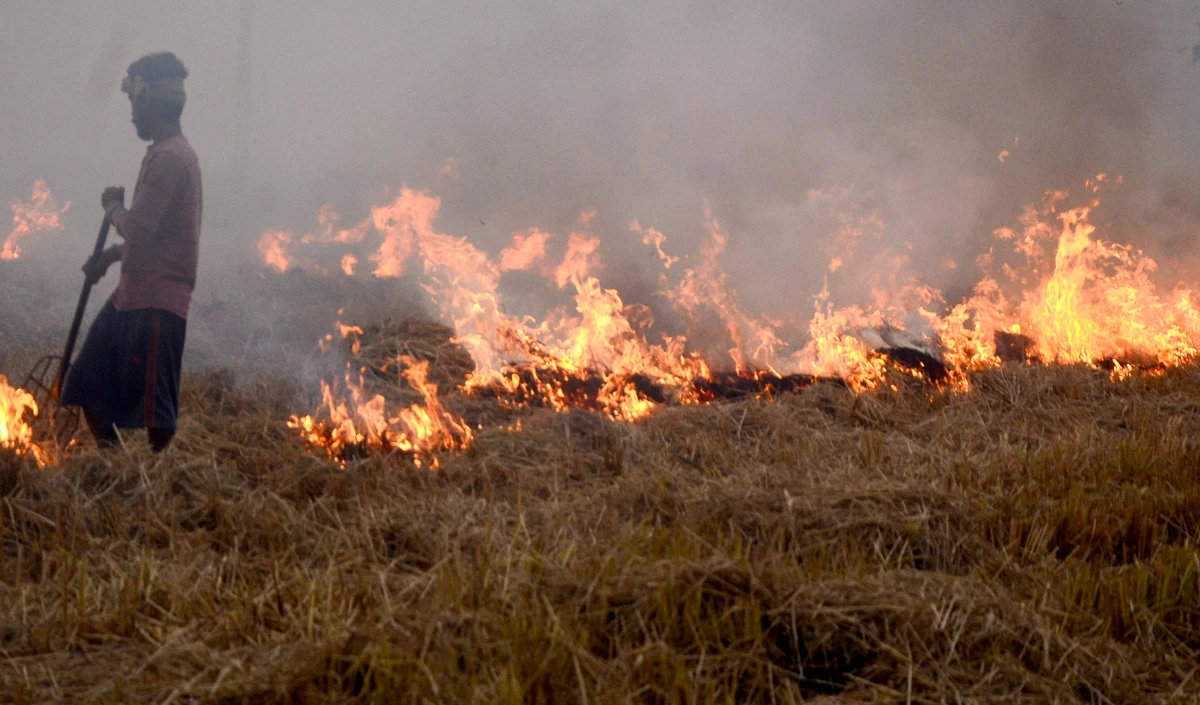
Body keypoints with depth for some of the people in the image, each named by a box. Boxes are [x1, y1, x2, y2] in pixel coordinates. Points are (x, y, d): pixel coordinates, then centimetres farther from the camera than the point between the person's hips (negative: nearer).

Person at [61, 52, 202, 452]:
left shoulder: (169, 158, -17)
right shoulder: (165, 153, 16)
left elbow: (138, 230, -23)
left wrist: (113, 206, -4)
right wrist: (109, 257, 16)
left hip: (156, 302, -11)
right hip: (133, 296, 11)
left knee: (153, 410, -7)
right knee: (88, 388, 16)